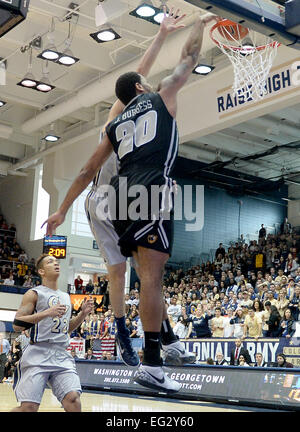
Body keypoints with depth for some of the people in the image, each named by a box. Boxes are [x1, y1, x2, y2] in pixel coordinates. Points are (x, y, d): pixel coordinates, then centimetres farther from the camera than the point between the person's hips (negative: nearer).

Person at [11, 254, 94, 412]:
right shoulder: (34, 294, 2)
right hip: (38, 354, -5)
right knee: (29, 407, -10)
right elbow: (17, 325, -8)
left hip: (62, 356, 5)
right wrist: (47, 312, -16)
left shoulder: (65, 297, 22)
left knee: (73, 399, -16)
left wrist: (83, 313, 14)